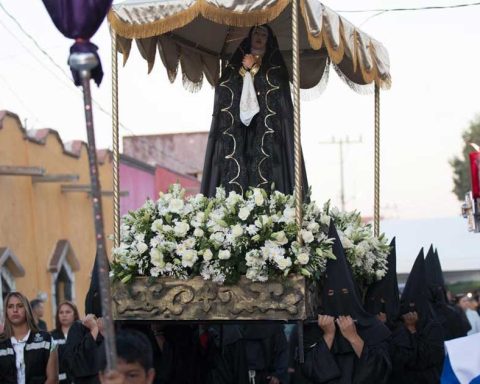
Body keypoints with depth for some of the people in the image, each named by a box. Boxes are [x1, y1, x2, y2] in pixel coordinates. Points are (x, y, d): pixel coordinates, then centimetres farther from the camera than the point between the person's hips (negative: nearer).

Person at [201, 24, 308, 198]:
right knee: (235, 169, -11)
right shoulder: (235, 64, 19)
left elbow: (279, 90, -5)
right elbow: (222, 89, 4)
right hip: (237, 129, 2)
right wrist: (244, 69, -5)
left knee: (265, 169, -14)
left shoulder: (275, 66, 14)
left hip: (264, 128, -1)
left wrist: (255, 68, -3)